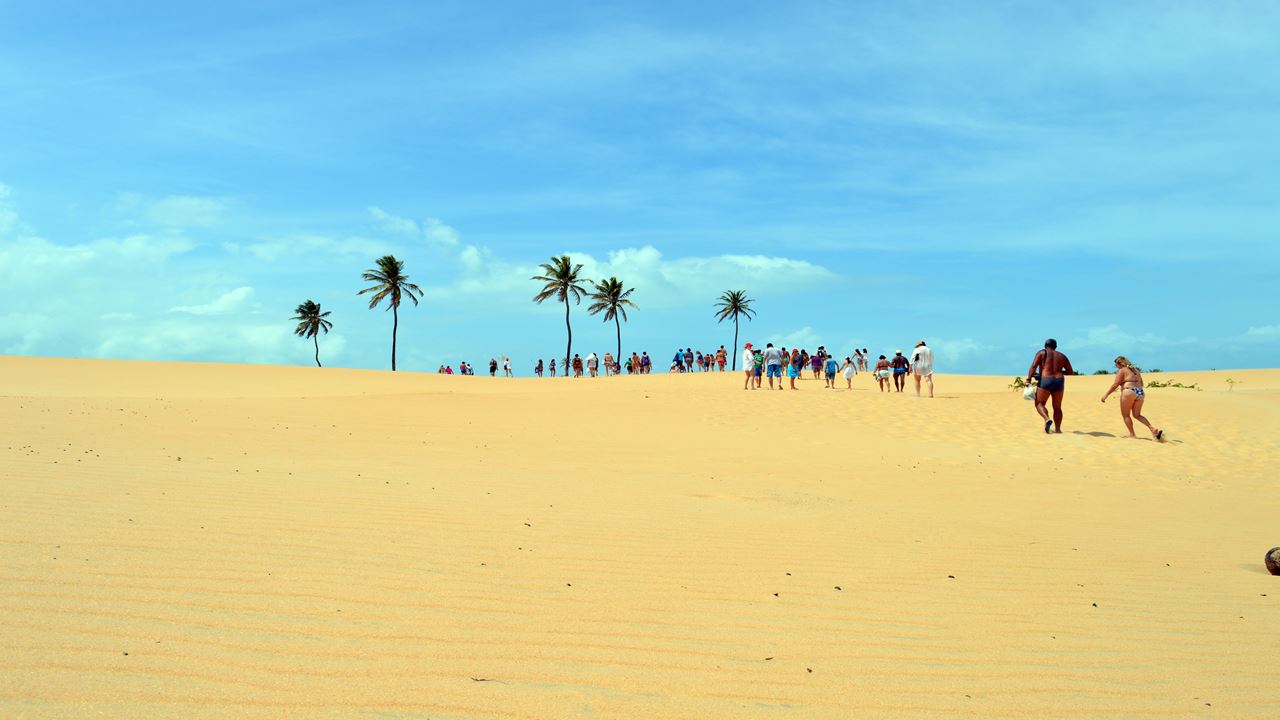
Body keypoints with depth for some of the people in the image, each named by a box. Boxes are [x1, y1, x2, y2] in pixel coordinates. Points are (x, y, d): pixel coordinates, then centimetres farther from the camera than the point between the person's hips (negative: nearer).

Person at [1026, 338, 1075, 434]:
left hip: (1045, 381, -4)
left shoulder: (1042, 353, 4)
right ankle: (1057, 429, 8)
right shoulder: (1062, 356, 16)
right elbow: (1071, 371, 16)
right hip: (1059, 382, 4)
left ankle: (1047, 419, -21)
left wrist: (1028, 379, -12)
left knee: (1039, 404, 5)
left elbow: (1034, 366, -9)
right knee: (1057, 407, 13)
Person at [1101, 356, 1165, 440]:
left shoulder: (1122, 371, -1)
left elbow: (1115, 384, -9)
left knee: (1125, 415, 5)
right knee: (1137, 415, 15)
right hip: (1141, 392, 7)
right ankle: (1153, 428, -2)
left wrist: (1106, 395, -6)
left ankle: (1132, 434, 0)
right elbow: (1141, 384, 27)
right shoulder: (1136, 370, 21)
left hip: (1129, 393, -7)